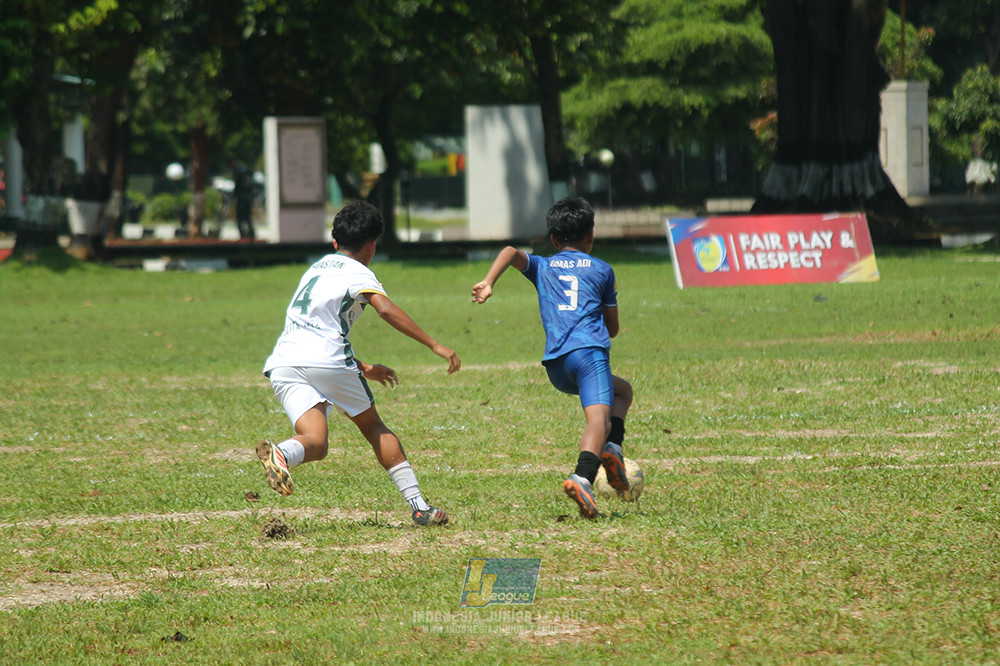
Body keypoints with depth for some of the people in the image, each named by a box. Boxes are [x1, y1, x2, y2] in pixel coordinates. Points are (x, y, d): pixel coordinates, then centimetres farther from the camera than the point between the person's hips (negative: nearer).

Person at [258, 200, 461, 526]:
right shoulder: (358, 273, 6)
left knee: (315, 442, -8)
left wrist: (364, 368, 44)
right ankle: (419, 507, 12)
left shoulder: (318, 267, 30)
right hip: (326, 359, -5)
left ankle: (279, 453, -44)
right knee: (373, 427, 13)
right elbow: (386, 309, -15)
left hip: (284, 362, 5)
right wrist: (435, 346, -14)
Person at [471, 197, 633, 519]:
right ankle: (582, 477, -47)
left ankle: (611, 448, 4)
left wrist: (488, 283, -9)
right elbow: (613, 328, 25)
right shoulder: (602, 269, 20)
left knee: (622, 390, 26)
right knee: (599, 416, -21)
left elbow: (511, 252, 2)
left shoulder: (542, 267, 23)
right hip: (589, 351, -4)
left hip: (555, 366, 4)